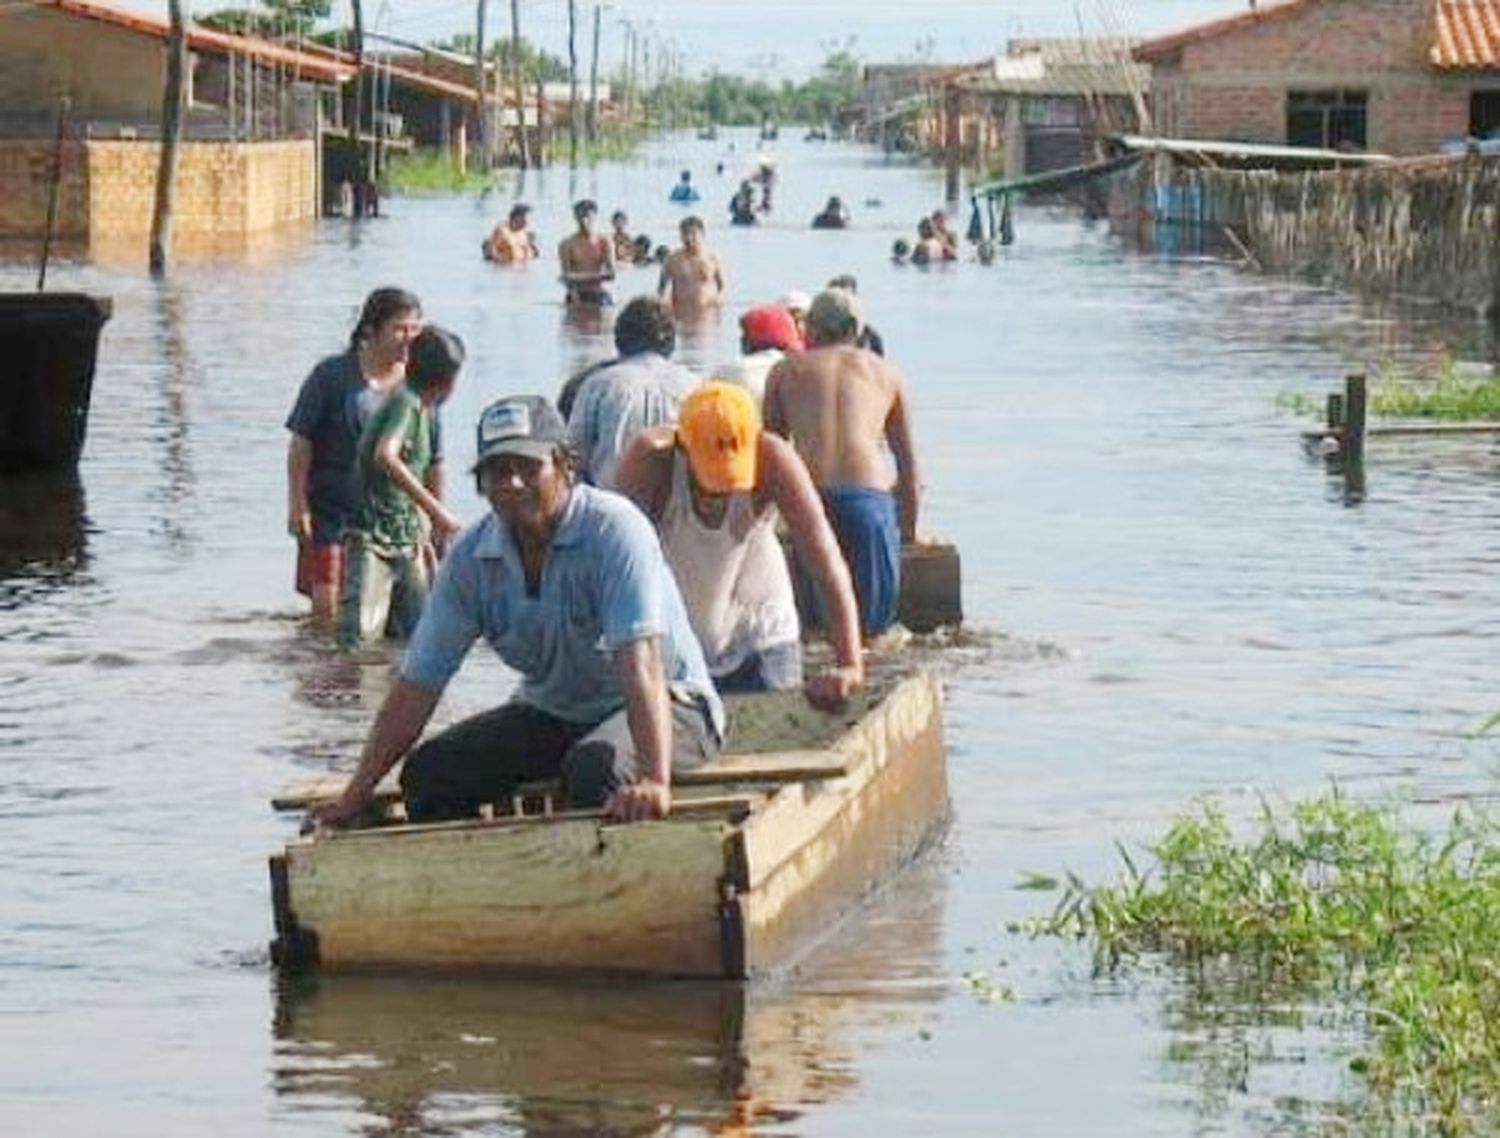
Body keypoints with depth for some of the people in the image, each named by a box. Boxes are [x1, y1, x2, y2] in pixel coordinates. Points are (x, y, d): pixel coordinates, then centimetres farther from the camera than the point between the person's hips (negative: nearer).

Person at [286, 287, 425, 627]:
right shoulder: (332, 376, -4)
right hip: (332, 517, -3)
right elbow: (301, 443, -4)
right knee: (327, 609, -10)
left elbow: (433, 463, 13)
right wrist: (297, 506, -10)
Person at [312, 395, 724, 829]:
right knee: (427, 772, -10)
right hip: (552, 713, 6)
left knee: (595, 764, -37)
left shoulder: (613, 529, -23)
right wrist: (356, 796, -6)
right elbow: (418, 683, -2)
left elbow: (641, 661, -34)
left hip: (670, 707, -6)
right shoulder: (471, 557, -6)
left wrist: (655, 782, -47)